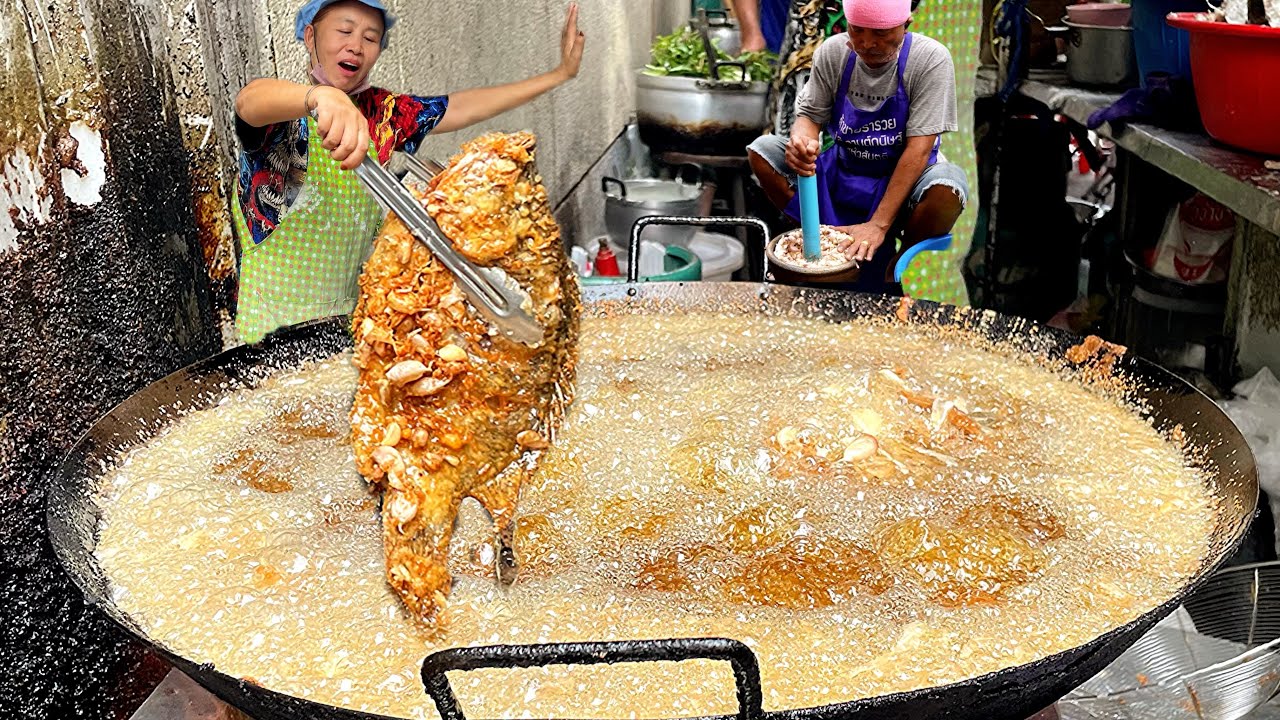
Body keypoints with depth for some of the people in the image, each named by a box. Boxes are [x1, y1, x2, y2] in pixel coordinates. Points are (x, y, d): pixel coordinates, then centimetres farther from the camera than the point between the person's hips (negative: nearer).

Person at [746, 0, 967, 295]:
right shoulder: (832, 52, -9)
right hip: (842, 170, 3)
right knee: (761, 151, -15)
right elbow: (810, 116, -2)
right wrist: (802, 140, -30)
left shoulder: (931, 58, -19)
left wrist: (879, 224, -29)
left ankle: (897, 269, -7)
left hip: (901, 179, -3)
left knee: (948, 189, -37)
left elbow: (918, 148, -23)